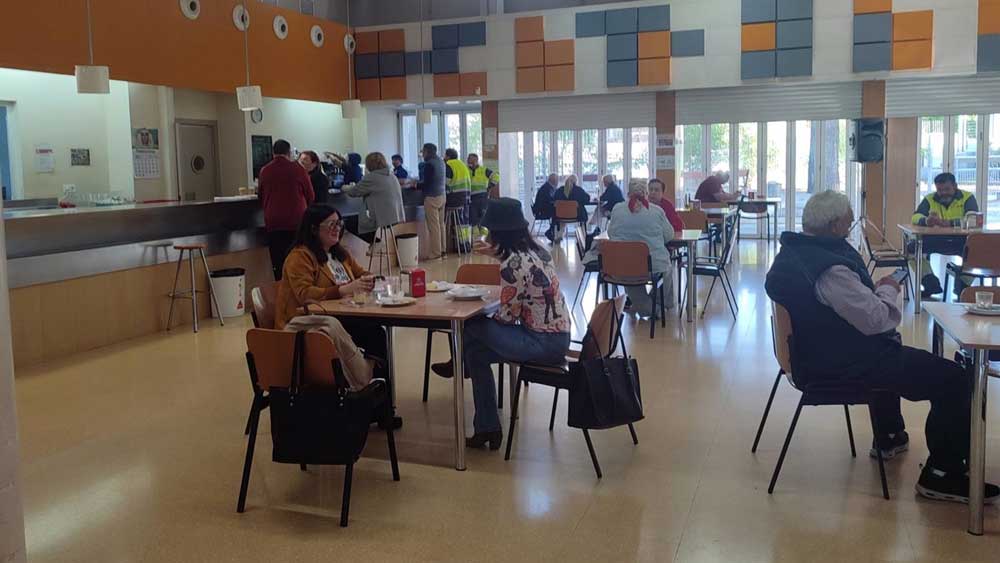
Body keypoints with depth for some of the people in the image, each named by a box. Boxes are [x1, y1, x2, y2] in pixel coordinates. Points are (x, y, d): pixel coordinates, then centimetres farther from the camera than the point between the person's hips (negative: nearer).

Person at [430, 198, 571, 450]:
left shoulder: (512, 265, -21)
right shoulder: (535, 249, 5)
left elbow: (506, 316, -15)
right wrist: (498, 255, 24)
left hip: (544, 343, -9)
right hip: (558, 336, 9)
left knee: (472, 327, -4)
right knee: (476, 350, 13)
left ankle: (459, 364, 29)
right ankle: (488, 428, 22)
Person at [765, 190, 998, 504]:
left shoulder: (792, 253, 4)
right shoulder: (831, 268, -28)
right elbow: (876, 320, -26)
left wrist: (875, 291, 10)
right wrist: (888, 291, -6)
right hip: (839, 366, -11)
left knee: (890, 350, 41)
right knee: (954, 380, -9)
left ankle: (888, 437, 52)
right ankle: (942, 473, -1)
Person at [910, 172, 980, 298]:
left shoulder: (968, 198, -2)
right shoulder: (930, 199, 7)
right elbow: (916, 217, -6)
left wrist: (949, 223, -36)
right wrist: (926, 221, -32)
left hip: (961, 242, -3)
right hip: (937, 241, 3)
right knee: (913, 247, -19)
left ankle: (962, 285, -9)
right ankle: (931, 284, -8)